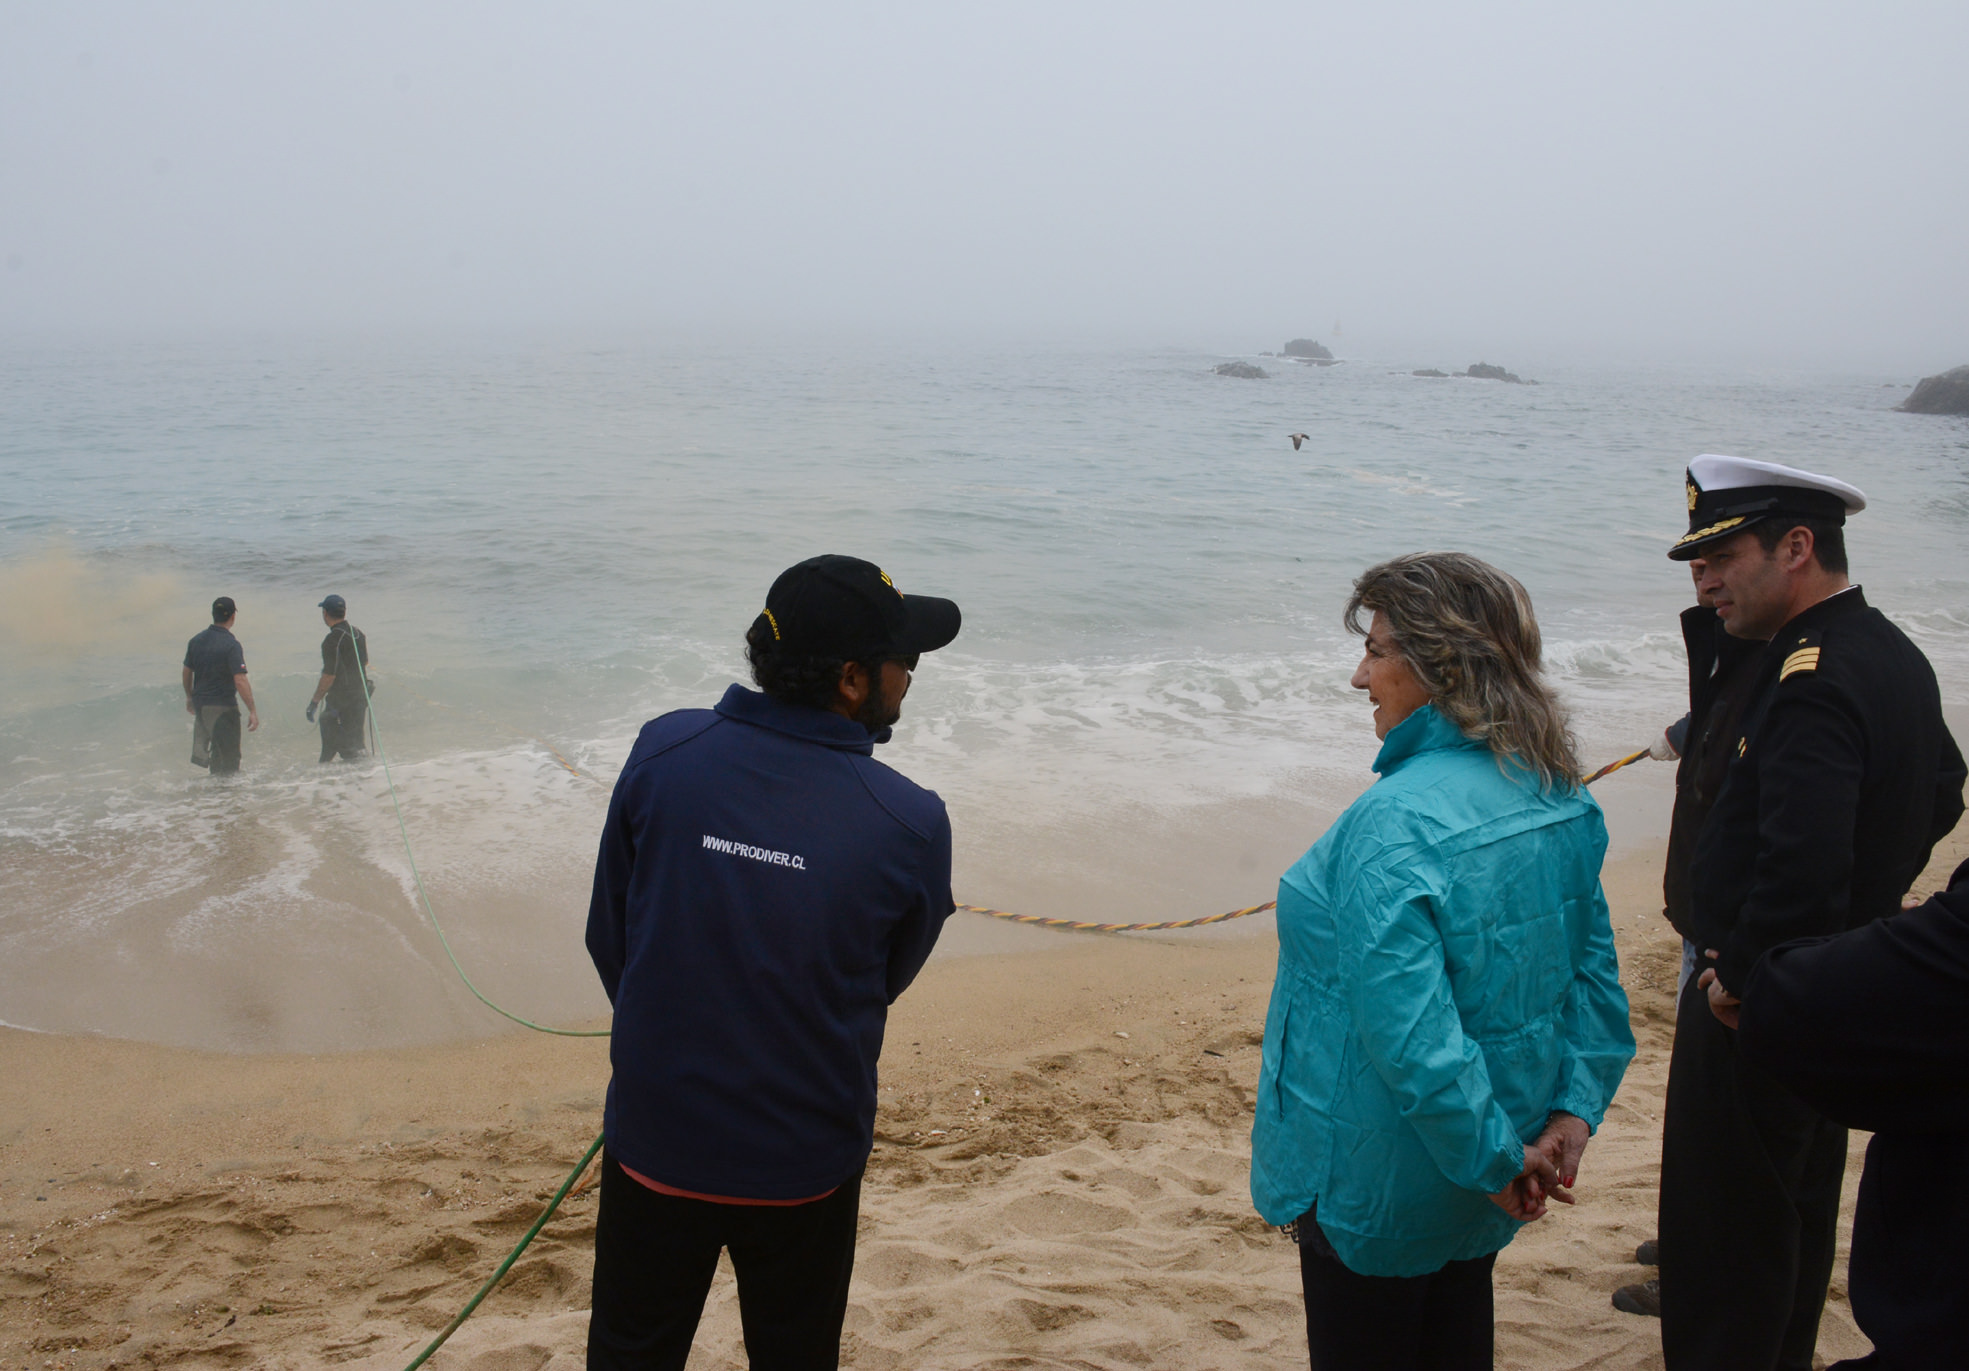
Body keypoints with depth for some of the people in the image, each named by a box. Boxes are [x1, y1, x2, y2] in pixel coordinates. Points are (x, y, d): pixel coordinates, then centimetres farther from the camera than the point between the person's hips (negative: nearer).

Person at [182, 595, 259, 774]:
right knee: (228, 758, 2)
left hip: (199, 704, 7)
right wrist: (252, 711, -19)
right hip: (223, 707, -7)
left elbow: (187, 673, 13)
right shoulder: (231, 645, -17)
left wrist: (189, 697, 29)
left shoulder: (196, 640, 4)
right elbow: (240, 681, -23)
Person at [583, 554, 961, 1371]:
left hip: (654, 1141, 2)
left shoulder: (662, 752, -13)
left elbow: (607, 938, -2)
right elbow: (889, 981, 1)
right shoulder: (911, 825, -17)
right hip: (805, 1164, -1)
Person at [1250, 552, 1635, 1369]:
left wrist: (1496, 1161, -20)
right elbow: (1594, 973, 4)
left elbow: (1410, 1035, -31)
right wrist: (1573, 1111, 0)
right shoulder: (1560, 801, -1)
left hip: (1381, 1180, -8)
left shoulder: (1397, 821, -29)